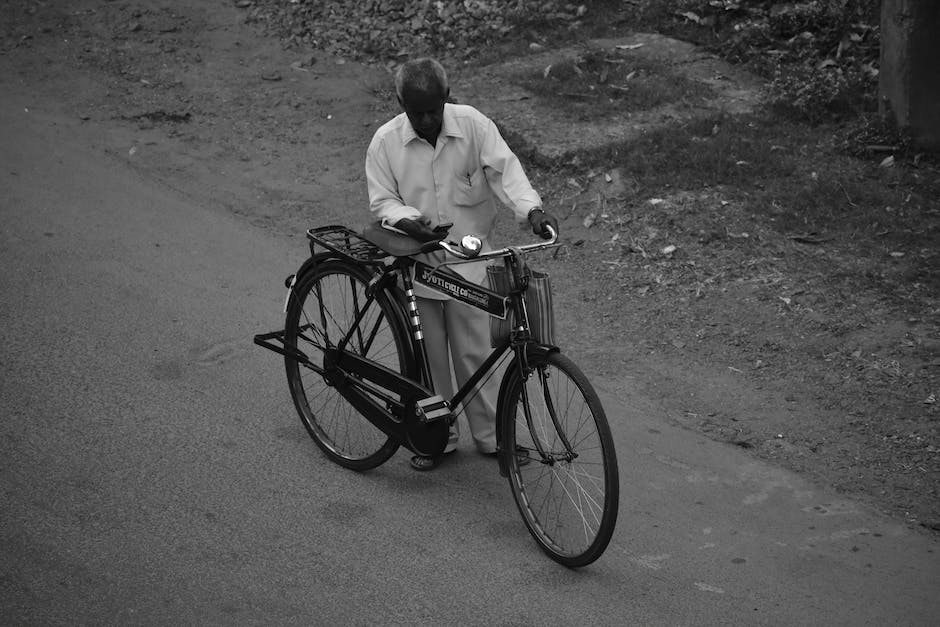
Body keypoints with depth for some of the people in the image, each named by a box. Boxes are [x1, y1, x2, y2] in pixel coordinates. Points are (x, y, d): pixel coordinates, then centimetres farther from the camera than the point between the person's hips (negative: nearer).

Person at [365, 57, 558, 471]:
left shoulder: (474, 125, -7)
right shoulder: (385, 142, -6)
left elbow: (504, 170, -13)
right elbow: (381, 202, -3)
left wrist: (531, 209, -30)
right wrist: (408, 220, -25)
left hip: (468, 259, -1)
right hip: (416, 262, 1)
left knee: (474, 353, 4)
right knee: (428, 357, 8)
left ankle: (490, 434, 19)